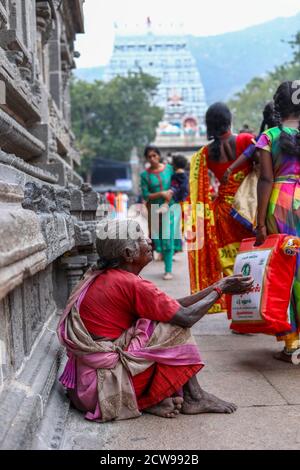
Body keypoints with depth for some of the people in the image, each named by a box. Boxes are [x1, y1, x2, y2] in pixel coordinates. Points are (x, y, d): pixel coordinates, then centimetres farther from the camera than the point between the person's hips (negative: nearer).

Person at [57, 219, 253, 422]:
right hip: (104, 382, -9)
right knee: (177, 328, -6)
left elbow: (174, 306, 12)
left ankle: (153, 398, 3)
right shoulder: (131, 284, -18)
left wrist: (216, 287, 11)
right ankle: (194, 398, 7)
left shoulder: (103, 277, 11)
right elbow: (187, 317, -13)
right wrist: (221, 289, 1)